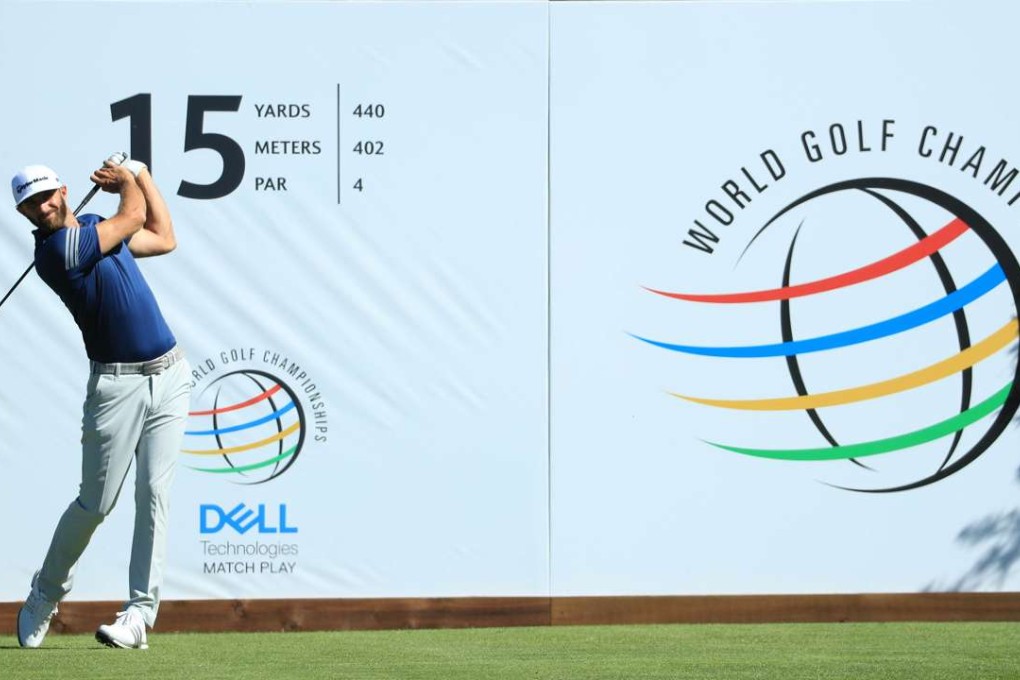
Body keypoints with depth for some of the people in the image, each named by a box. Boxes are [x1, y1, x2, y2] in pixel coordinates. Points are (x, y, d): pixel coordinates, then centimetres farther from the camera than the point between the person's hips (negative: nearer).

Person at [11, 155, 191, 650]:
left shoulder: (94, 228, 12)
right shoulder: (55, 251, -15)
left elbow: (164, 239, 22)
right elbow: (134, 216, -5)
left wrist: (139, 173, 19)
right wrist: (126, 180, 16)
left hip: (169, 376, 6)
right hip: (116, 383, -6)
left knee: (154, 493, -5)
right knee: (96, 502, -1)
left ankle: (140, 614, -6)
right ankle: (46, 594, 22)